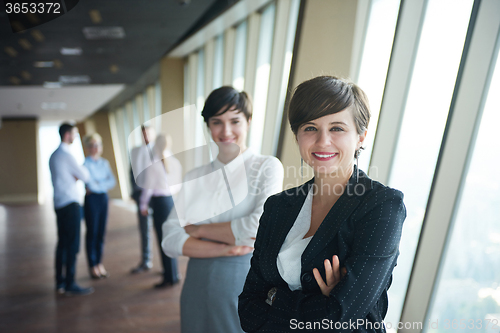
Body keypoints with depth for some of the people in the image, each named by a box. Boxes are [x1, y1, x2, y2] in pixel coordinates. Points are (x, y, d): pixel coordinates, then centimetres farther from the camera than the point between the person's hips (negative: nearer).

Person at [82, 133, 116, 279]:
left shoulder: (105, 163, 10)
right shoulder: (86, 164, -9)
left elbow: (112, 181, 1)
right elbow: (90, 184, -18)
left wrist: (98, 185, -10)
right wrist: (105, 185, -5)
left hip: (104, 198, 6)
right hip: (92, 200, -6)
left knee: (101, 232, 10)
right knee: (92, 233, 2)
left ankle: (99, 263, 21)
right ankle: (92, 266, 13)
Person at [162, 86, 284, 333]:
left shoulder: (268, 167, -5)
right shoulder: (194, 178, 4)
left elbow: (261, 227, -20)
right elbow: (170, 241, -4)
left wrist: (199, 229, -9)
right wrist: (225, 248, -18)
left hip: (247, 282, -3)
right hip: (199, 286, 3)